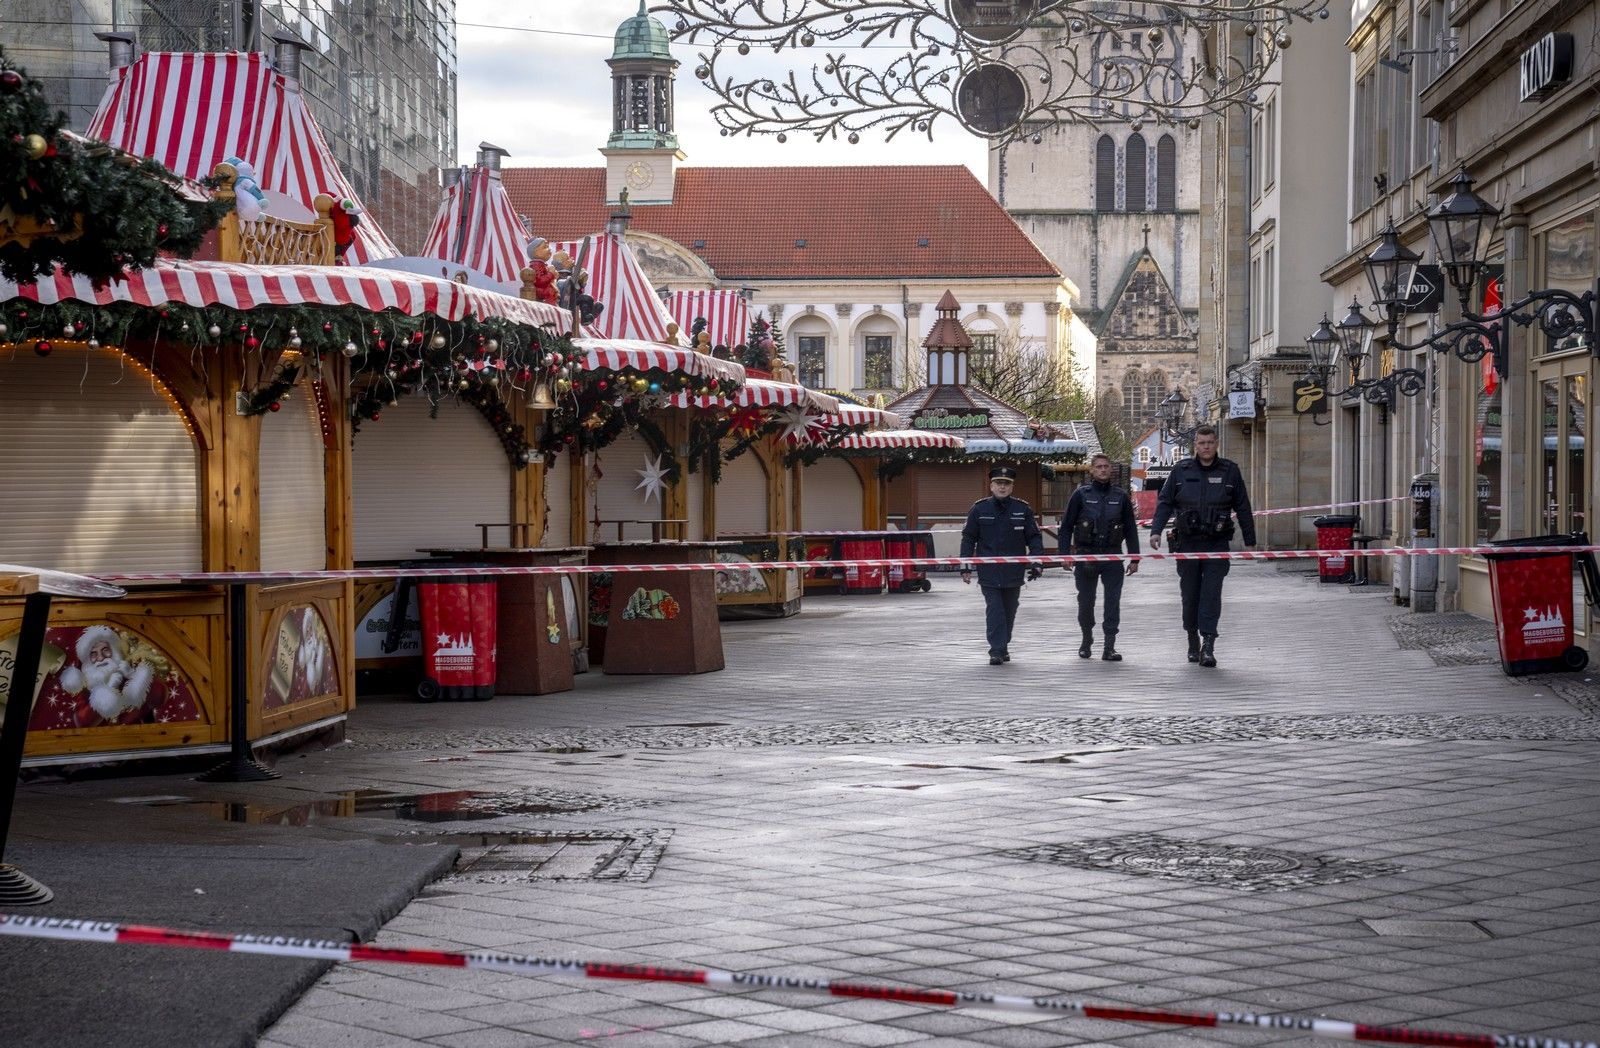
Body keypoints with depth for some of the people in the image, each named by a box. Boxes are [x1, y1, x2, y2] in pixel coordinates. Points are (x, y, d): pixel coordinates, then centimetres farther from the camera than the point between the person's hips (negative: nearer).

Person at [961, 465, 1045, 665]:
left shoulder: (1023, 510, 3)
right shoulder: (979, 509, 0)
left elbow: (1034, 538, 6)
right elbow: (968, 538, 4)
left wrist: (1037, 563, -5)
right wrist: (965, 567, -1)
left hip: (1014, 572, 2)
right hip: (988, 572, -2)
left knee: (1009, 611, 12)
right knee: (994, 611, -8)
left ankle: (1003, 647, 27)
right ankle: (997, 651, -7)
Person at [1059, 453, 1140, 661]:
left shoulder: (1121, 496, 8)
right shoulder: (1081, 495, 2)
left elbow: (1131, 529, 12)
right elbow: (1066, 526, 3)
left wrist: (1134, 558, 7)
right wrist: (1065, 554, -4)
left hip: (1113, 557, 1)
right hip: (1086, 556, -1)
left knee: (1113, 601, -5)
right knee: (1086, 601, 9)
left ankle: (1109, 647, -4)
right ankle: (1087, 640, 28)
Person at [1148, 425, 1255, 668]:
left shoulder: (1230, 471, 5)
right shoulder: (1181, 470, 6)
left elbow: (1243, 508, 10)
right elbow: (1165, 502, 7)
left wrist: (1249, 541, 10)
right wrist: (1156, 530, -6)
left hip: (1217, 543, -1)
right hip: (1187, 543, 2)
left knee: (1211, 594, -10)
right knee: (1190, 595, 8)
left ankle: (1208, 646, -14)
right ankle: (1193, 642, 23)